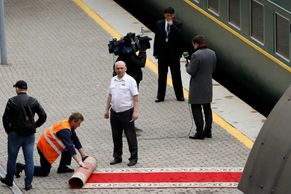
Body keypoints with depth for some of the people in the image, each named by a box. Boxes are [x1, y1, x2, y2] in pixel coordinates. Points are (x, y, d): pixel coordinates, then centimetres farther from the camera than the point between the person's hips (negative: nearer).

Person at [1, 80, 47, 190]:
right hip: (29, 135, 2)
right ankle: (28, 183, 3)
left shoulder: (12, 101, -9)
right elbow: (43, 116, -2)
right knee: (29, 159, 4)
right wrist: (34, 126, 8)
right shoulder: (33, 101, 0)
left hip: (15, 134, -2)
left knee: (12, 158, 13)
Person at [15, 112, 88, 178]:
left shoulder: (68, 125, 4)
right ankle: (21, 167, 0)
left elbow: (76, 141, 10)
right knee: (44, 172, -3)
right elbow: (70, 147, -32)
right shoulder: (64, 131, -26)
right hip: (44, 147, -10)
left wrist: (84, 156, 10)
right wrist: (79, 162, -32)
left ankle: (62, 167, 15)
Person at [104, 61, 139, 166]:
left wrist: (135, 112, -18)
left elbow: (135, 97, -11)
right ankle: (117, 157, 23)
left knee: (131, 136, 0)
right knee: (116, 137, 12)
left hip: (126, 112, -6)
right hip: (114, 112, 6)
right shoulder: (113, 80, 10)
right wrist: (106, 109, 16)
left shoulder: (130, 80, -8)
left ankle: (133, 158, 5)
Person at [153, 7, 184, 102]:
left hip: (174, 54, -2)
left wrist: (172, 25, -21)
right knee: (161, 76, 8)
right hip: (162, 54, 2)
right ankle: (160, 96, 13)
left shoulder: (177, 25, -3)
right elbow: (157, 39, 5)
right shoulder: (159, 24, 3)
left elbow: (179, 35, -21)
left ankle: (180, 96, 12)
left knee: (176, 76, 5)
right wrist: (155, 53, 2)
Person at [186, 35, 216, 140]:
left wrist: (188, 65, 1)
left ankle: (199, 133, -2)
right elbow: (213, 69, 10)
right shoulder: (212, 53, 3)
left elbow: (191, 71, -18)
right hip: (208, 85, 7)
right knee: (207, 108, 16)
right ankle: (208, 131, 21)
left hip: (197, 87, -7)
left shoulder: (196, 55, -21)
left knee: (196, 109, 0)